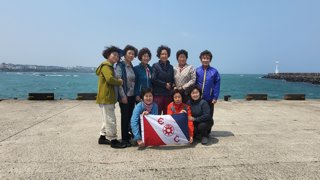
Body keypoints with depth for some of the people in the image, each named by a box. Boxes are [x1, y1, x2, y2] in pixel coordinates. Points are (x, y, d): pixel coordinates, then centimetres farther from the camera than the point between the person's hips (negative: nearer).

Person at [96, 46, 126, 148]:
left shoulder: (110, 66, 21)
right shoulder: (106, 66, -12)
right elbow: (110, 79, -27)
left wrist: (118, 82, 1)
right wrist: (120, 82, -11)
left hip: (108, 97, 11)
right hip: (106, 98, -11)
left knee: (107, 119, 18)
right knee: (110, 120, -6)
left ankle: (103, 137, 29)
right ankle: (113, 140, 0)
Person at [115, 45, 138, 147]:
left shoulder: (132, 67, 13)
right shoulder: (120, 65, -7)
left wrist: (136, 94, 9)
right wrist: (123, 96, -16)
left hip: (132, 95, 6)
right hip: (124, 96, -6)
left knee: (130, 116, 10)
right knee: (125, 116, 0)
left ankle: (128, 135, 23)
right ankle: (124, 139, 11)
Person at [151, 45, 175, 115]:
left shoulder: (170, 67, 15)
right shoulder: (155, 66, 2)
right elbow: (153, 79, -6)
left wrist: (172, 85, -2)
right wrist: (165, 84, -7)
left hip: (168, 94, 4)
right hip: (158, 94, -4)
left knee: (167, 114, 5)